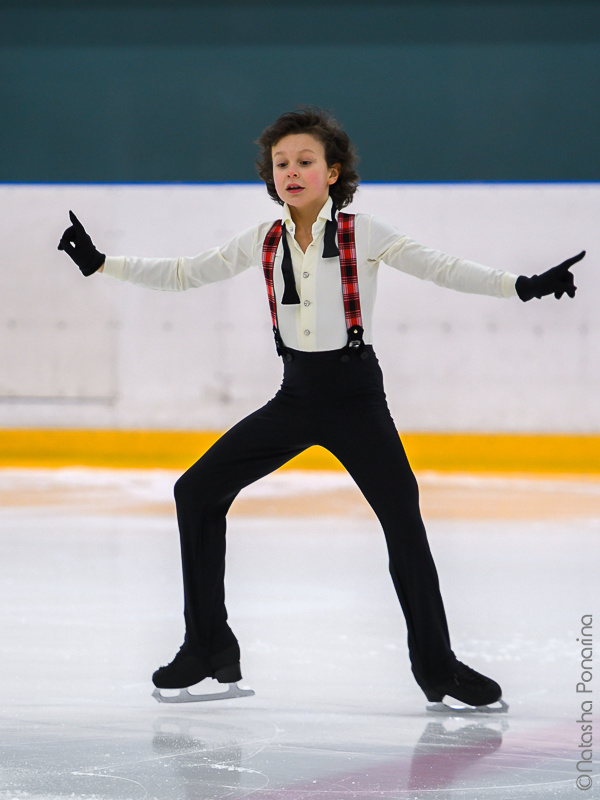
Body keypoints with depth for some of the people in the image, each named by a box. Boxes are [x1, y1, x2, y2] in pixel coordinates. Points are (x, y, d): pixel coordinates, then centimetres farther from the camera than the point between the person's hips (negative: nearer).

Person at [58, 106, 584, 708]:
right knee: (198, 491, -1)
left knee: (402, 516, -17)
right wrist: (100, 263, 3)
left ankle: (436, 663, -2)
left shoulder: (363, 235, -8)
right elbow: (182, 275, 9)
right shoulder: (262, 243, 3)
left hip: (356, 398, -4)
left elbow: (443, 269, -11)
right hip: (295, 398, 4)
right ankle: (209, 647, 11)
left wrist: (522, 286, -22)